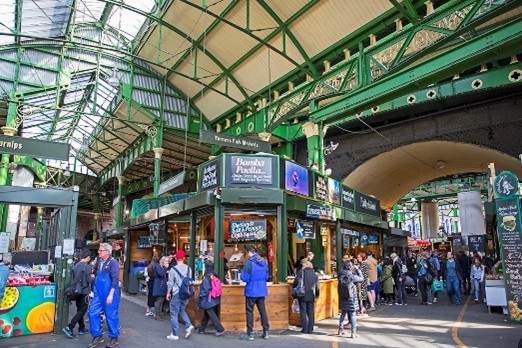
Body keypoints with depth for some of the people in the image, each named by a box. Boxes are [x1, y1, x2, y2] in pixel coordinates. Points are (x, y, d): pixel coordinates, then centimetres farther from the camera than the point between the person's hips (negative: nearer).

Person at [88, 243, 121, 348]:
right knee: (93, 312, 5)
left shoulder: (113, 262, -15)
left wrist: (111, 294, -22)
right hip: (98, 293, 7)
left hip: (109, 294, -7)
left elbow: (115, 280, -19)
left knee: (110, 315, 2)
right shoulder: (99, 261, 6)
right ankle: (97, 336, 21)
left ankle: (114, 338, 18)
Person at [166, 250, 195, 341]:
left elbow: (170, 283, -6)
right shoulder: (189, 268, 2)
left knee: (174, 314, 6)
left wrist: (168, 293, 7)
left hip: (177, 293, -5)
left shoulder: (173, 269, -11)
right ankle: (189, 326, 4)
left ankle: (175, 334, 9)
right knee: (182, 310, 22)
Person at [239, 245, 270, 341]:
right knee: (263, 311, 14)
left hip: (251, 291, -6)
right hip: (262, 291, 6)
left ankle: (250, 334, 7)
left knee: (249, 312, 4)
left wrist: (242, 272, 3)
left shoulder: (249, 262, -16)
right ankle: (266, 332, 19)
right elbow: (266, 276, 12)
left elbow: (244, 278, -16)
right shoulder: (264, 262, 4)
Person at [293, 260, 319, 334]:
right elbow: (317, 286, 9)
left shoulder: (301, 272, -5)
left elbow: (295, 283, -9)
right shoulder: (314, 274, 7)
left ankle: (304, 329, 5)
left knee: (303, 312, 5)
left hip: (302, 295, -3)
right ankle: (310, 329, 11)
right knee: (311, 313, 10)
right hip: (311, 296, 3)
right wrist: (316, 295, 18)